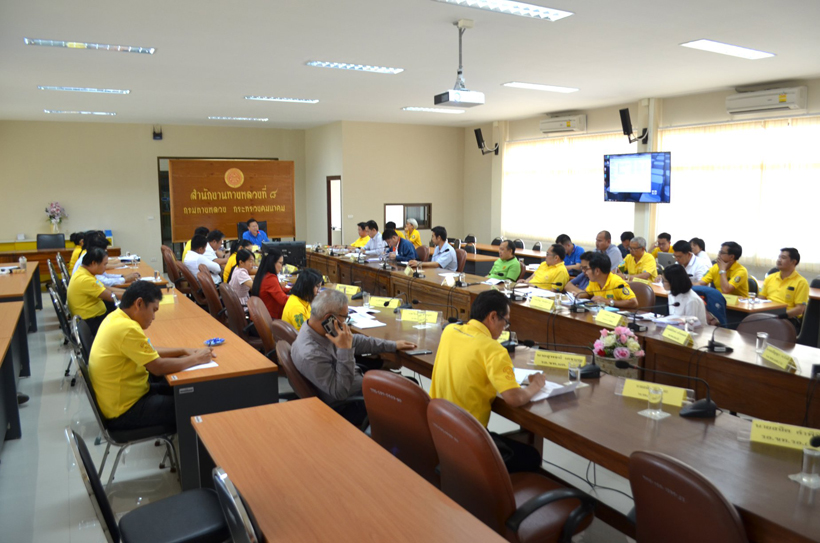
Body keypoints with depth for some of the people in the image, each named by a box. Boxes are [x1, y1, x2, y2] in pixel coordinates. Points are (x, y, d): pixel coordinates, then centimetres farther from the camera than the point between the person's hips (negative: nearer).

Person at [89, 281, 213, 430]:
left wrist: (183, 351, 2)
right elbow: (158, 367, -25)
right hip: (125, 412, -9)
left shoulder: (116, 317, 2)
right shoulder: (127, 328, -28)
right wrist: (196, 359, -12)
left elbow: (150, 353, 12)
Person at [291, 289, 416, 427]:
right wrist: (345, 350, -35)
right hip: (348, 409, -8)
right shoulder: (310, 355, -35)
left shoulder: (320, 329, -7)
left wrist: (393, 345, 14)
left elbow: (356, 340, 8)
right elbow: (340, 392, -30)